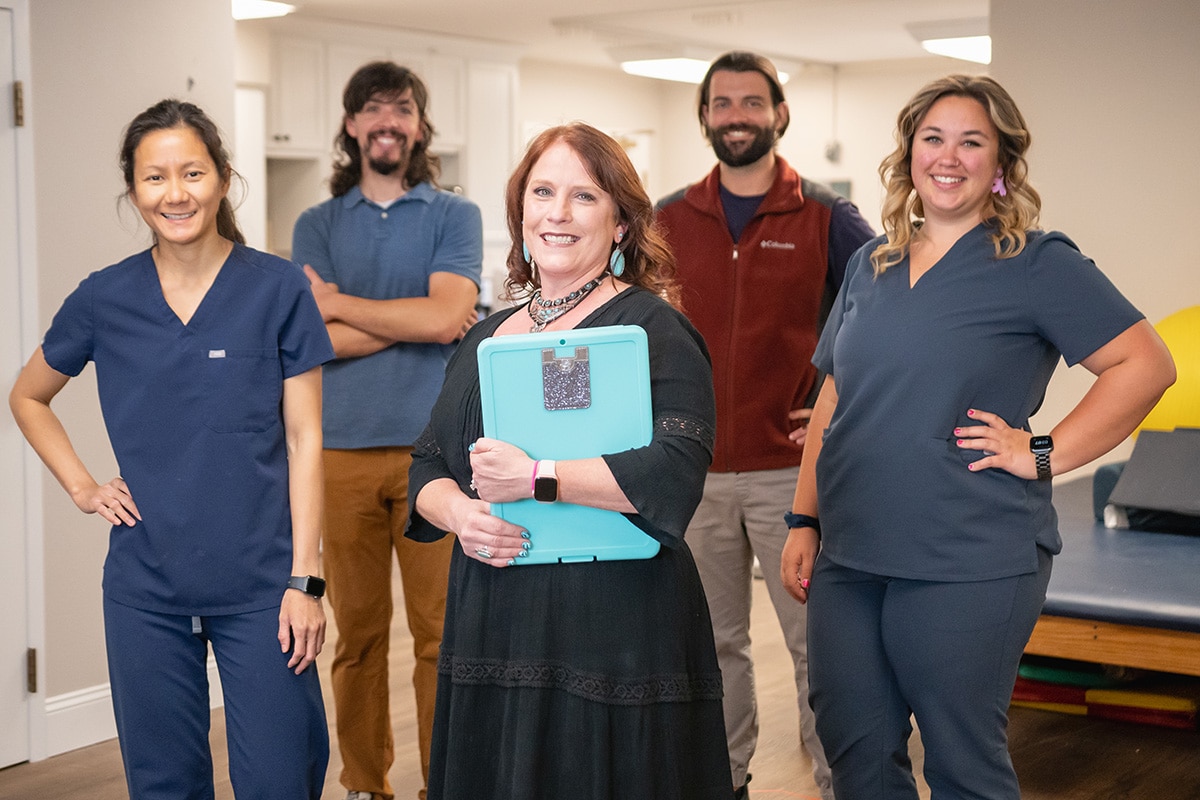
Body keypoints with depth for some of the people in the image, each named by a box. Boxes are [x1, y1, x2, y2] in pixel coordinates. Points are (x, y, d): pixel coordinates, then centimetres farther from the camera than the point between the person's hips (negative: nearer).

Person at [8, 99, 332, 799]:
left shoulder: (278, 288, -3)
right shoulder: (104, 299, 3)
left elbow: (304, 439, -3)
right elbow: (28, 398, 20)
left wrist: (305, 579, -8)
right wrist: (81, 485, 6)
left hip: (259, 585, -2)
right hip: (147, 589, 2)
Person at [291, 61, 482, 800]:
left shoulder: (455, 215, 7)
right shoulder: (318, 225, 11)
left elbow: (448, 316, -10)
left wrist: (338, 303, -3)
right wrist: (414, 323, -7)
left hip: (434, 447, -2)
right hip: (343, 451, 2)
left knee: (442, 630, -2)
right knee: (357, 630, 6)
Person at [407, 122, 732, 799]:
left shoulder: (650, 327, -6)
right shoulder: (486, 340, 15)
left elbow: (676, 471, -20)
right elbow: (428, 466, 18)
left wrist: (535, 478, -20)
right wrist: (457, 511, -5)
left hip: (616, 636, -6)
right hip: (493, 635, 6)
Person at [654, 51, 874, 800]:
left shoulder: (827, 218, -1)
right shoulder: (669, 221, 7)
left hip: (792, 469, -3)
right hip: (694, 470, 3)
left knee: (817, 641, 1)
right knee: (713, 641, 12)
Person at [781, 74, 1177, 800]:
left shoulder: (1037, 263, -4)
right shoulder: (871, 264, 13)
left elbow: (1146, 364, -9)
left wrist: (1044, 455, -13)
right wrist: (805, 521, 10)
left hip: (968, 568, -5)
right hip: (849, 558, 6)